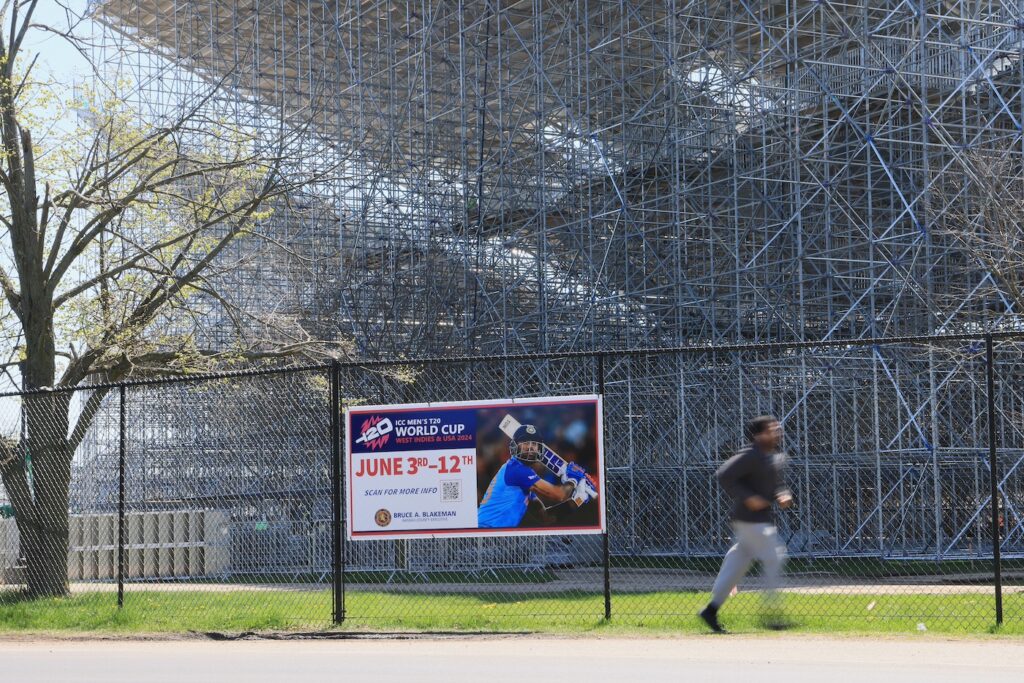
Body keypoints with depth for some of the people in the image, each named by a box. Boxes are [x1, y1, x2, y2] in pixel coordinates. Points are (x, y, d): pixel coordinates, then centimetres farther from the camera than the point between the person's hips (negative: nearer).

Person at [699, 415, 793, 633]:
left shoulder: (777, 457, 12)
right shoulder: (751, 456, -16)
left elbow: (777, 484, 24)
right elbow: (724, 475, -20)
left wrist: (784, 496, 2)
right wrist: (747, 498, -23)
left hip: (764, 518, 9)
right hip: (751, 519, -9)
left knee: (740, 562, 11)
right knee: (774, 560, -8)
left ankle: (712, 609, 17)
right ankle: (775, 616, -3)